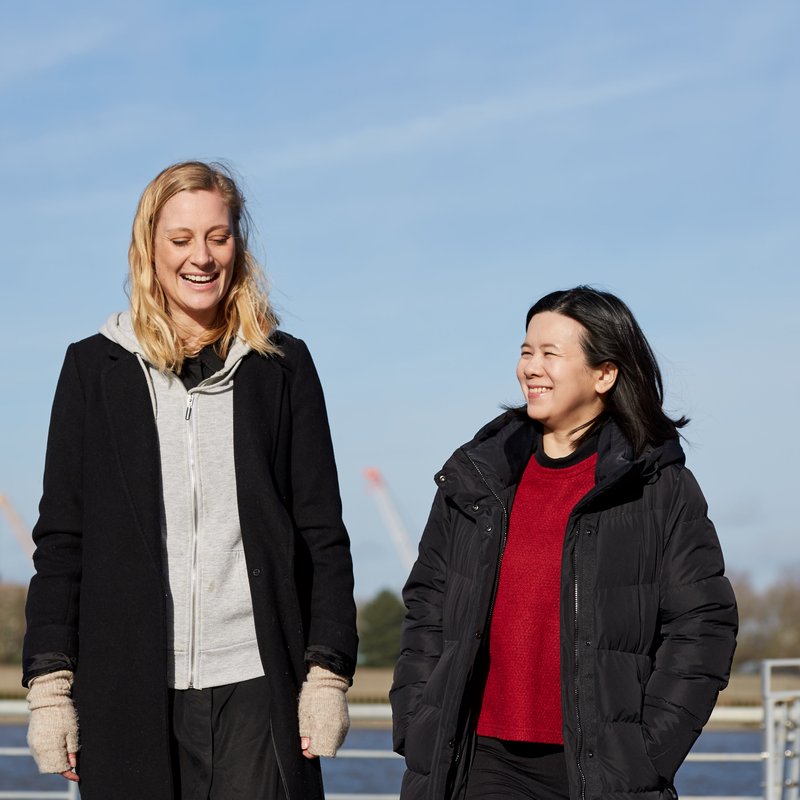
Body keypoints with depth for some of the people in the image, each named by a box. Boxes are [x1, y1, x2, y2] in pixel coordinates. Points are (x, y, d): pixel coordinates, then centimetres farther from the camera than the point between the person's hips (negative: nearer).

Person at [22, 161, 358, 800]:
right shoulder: (96, 368, 9)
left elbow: (323, 534, 8)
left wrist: (328, 672, -1)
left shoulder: (282, 366, 9)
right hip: (130, 693, 0)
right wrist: (49, 685, 1)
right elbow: (61, 538, 8)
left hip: (256, 685, 0)